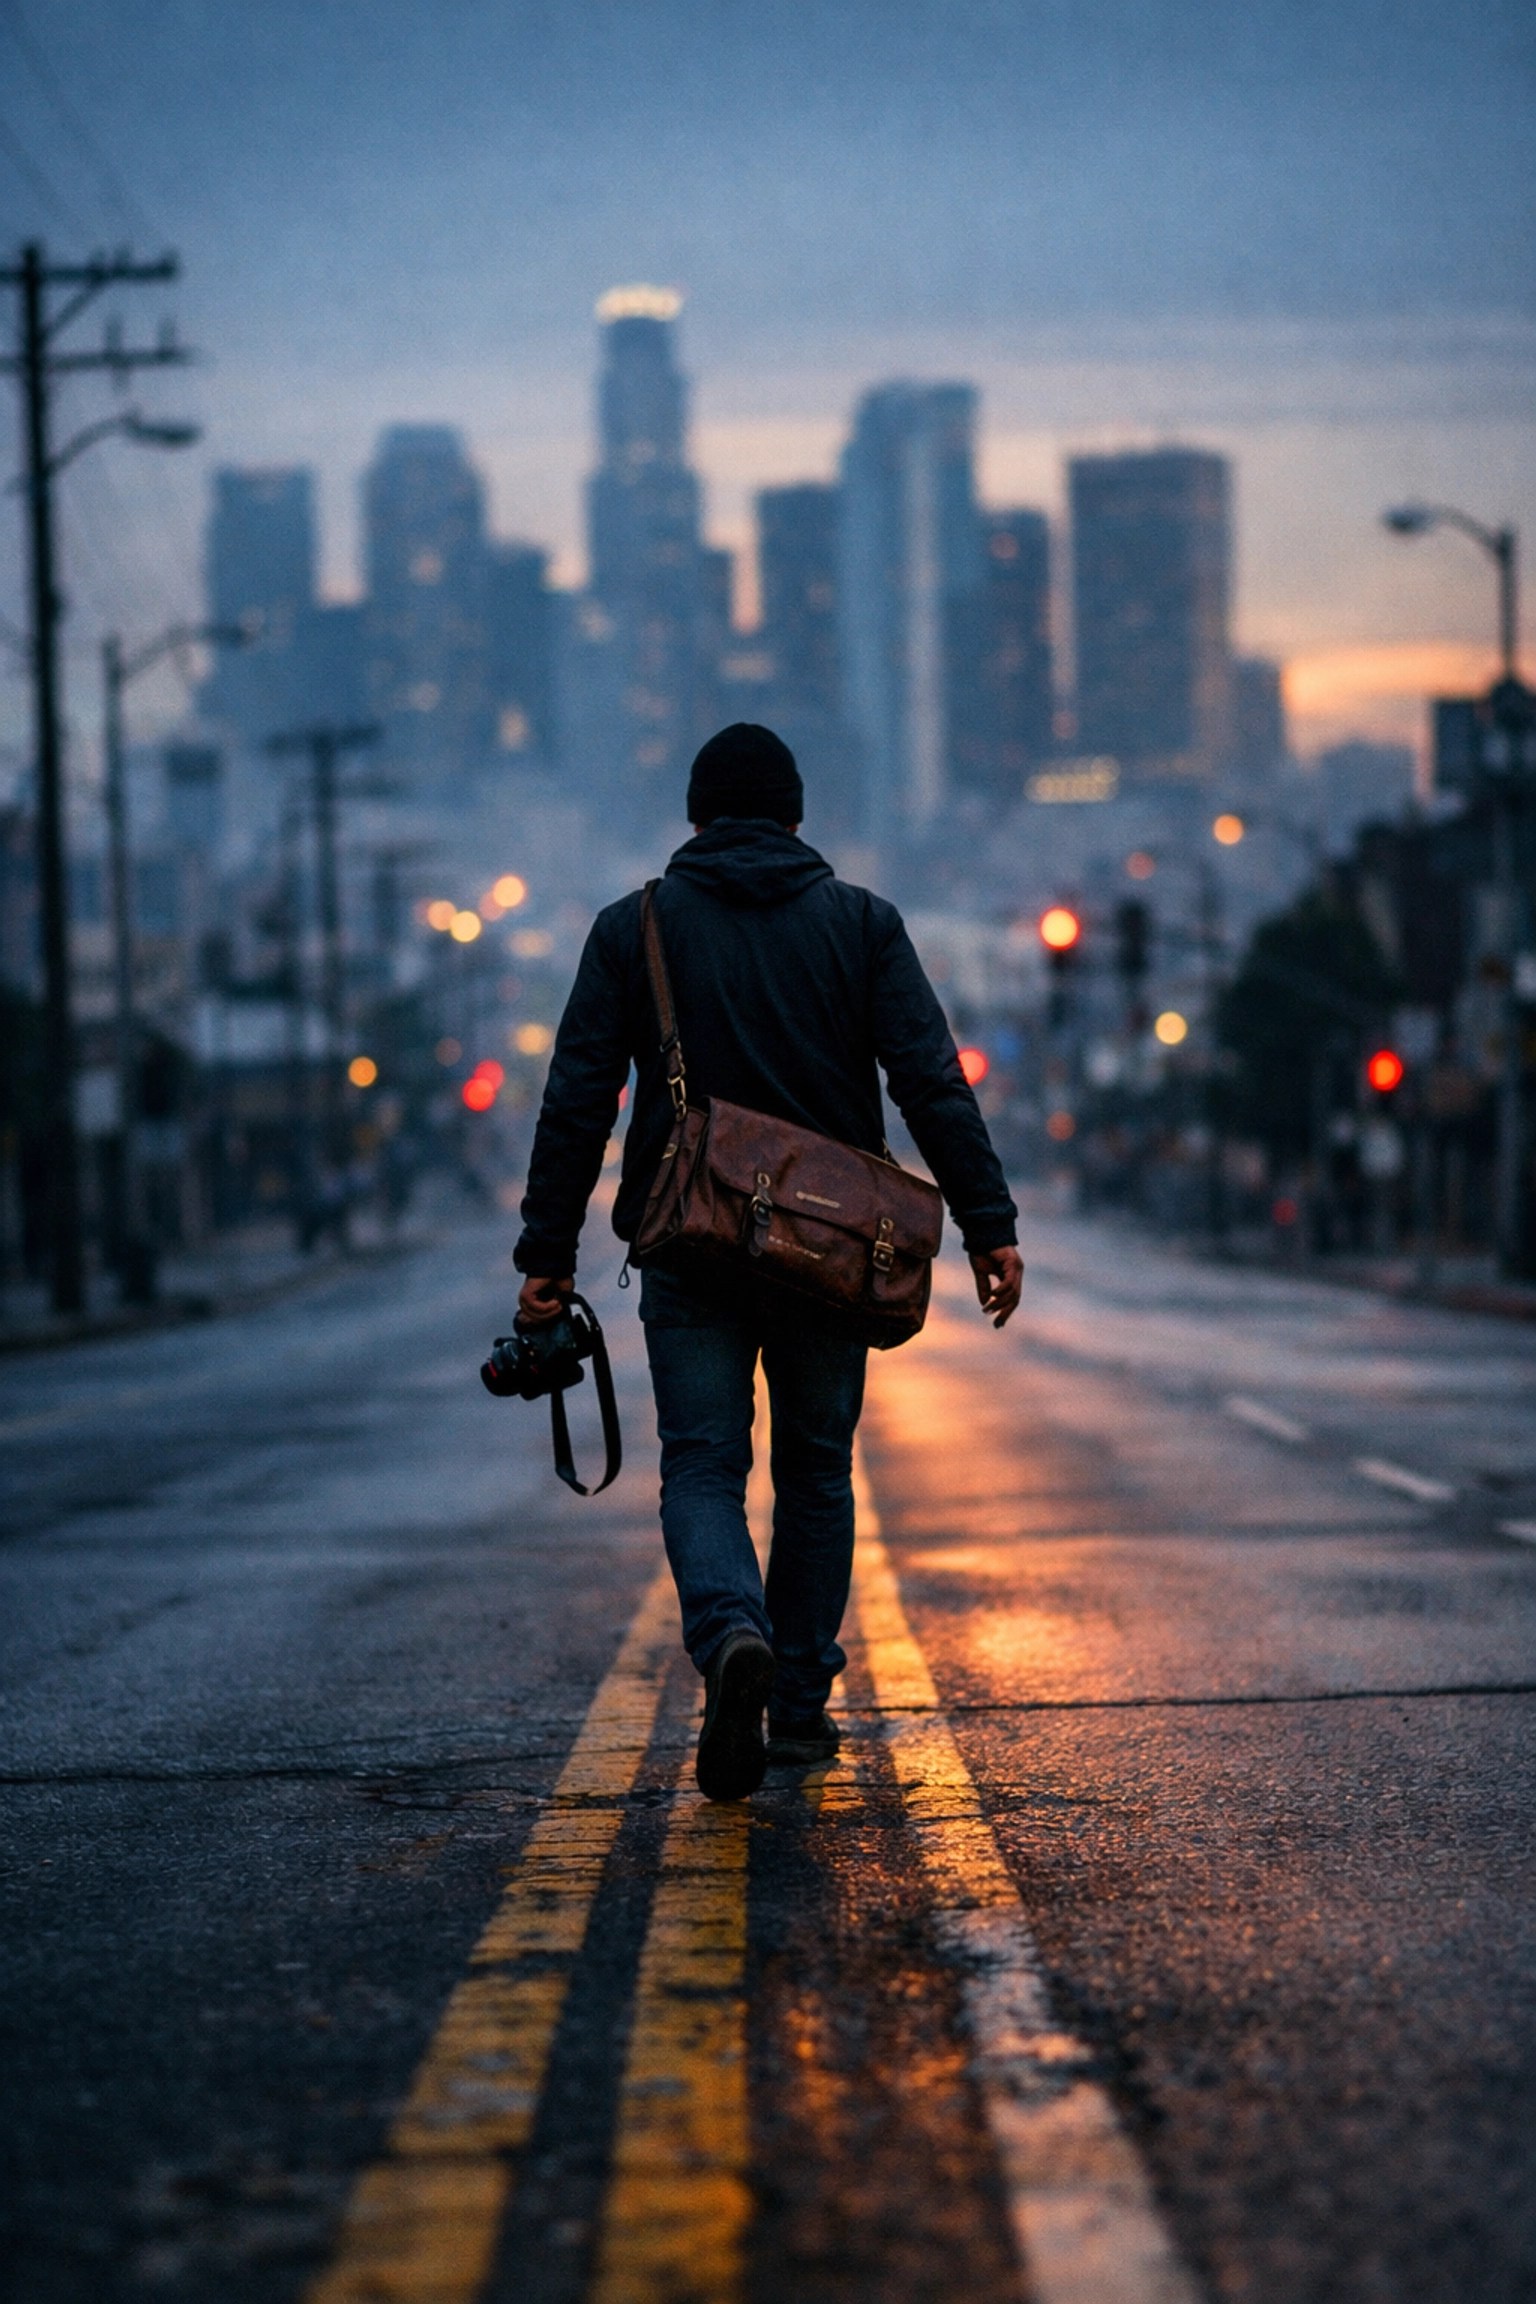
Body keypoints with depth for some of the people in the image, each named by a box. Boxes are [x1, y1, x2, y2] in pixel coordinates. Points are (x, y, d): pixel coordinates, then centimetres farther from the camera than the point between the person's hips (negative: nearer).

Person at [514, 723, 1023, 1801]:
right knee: (816, 1472, 14)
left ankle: (732, 1635, -28)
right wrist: (988, 1224, -5)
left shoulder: (634, 929, 3)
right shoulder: (861, 922, 3)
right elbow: (933, 1083, -5)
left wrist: (549, 1250, 1)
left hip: (690, 1255, -1)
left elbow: (579, 1101, -2)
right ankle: (801, 1704, 17)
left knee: (703, 1468, 0)